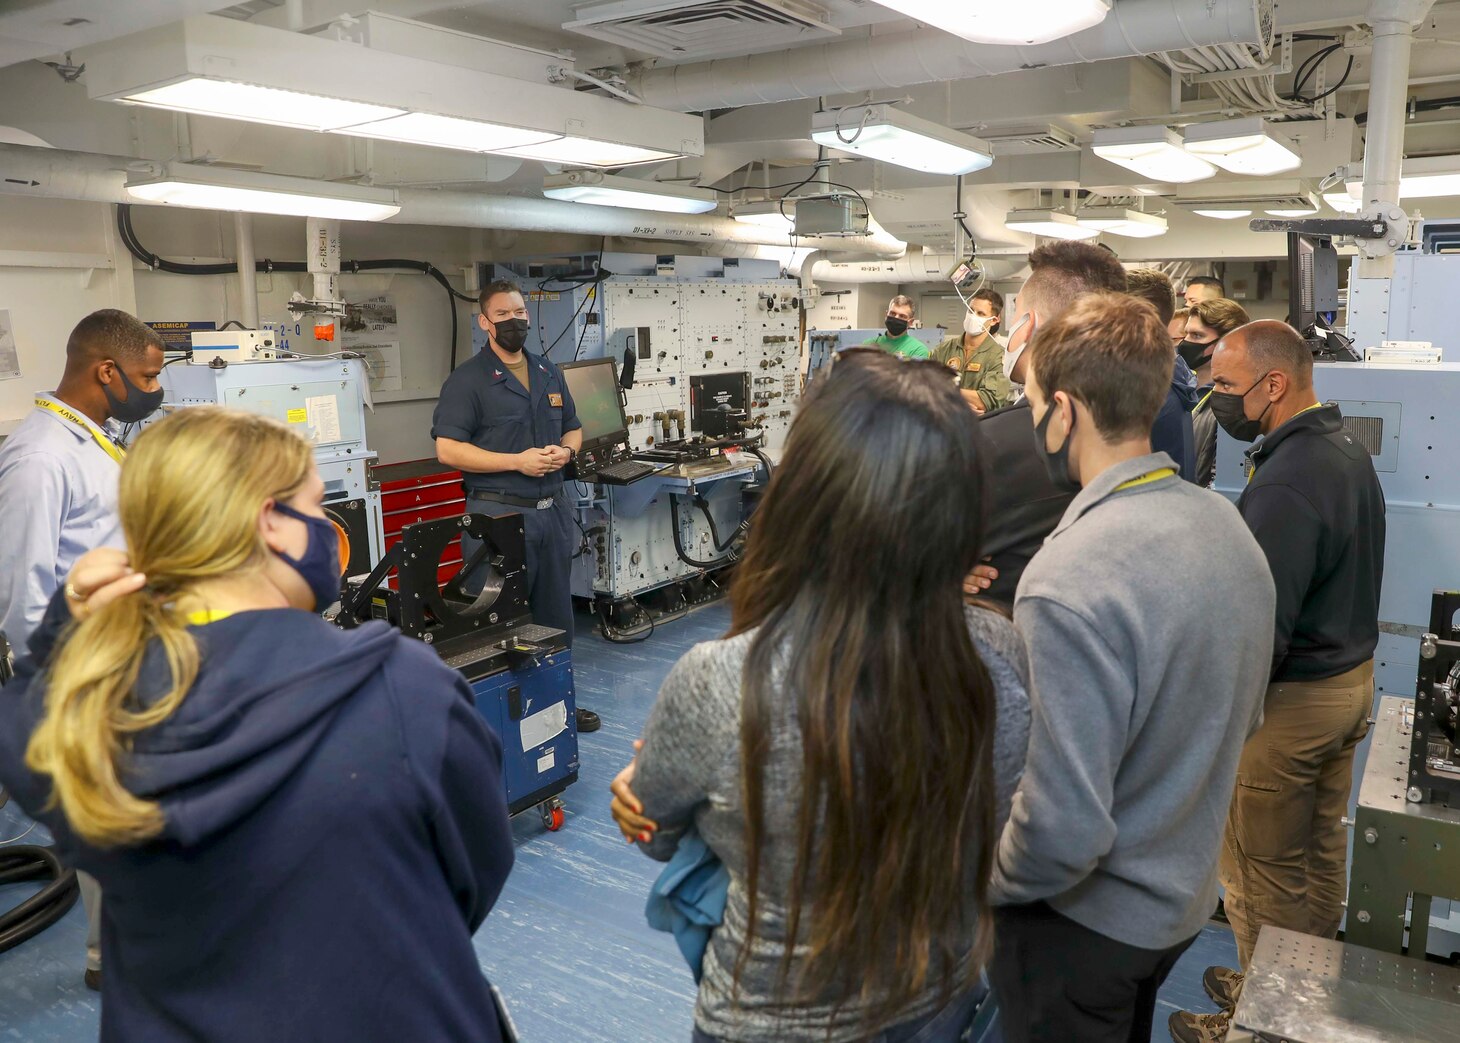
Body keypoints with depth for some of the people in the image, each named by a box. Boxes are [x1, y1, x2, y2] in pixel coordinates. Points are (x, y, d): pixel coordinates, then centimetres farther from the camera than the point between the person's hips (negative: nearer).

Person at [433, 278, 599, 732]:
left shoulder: (549, 373, 14)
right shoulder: (468, 379, -6)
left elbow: (573, 428, 21)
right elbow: (448, 449, -13)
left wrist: (566, 450, -3)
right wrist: (518, 461, -18)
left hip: (552, 509, 6)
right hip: (498, 513, -6)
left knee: (556, 613, 15)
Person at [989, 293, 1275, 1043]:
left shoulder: (1069, 581, -33)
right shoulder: (1227, 524, -6)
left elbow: (1066, 831, -31)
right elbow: (1241, 720, 7)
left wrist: (986, 881, -12)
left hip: (1085, 920, -7)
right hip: (1187, 893, 7)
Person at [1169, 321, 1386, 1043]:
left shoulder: (1286, 481, -27)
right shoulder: (1350, 453, 5)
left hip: (1291, 699, -10)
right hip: (1352, 677, 10)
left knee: (1264, 873, 6)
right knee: (1322, 852, 22)